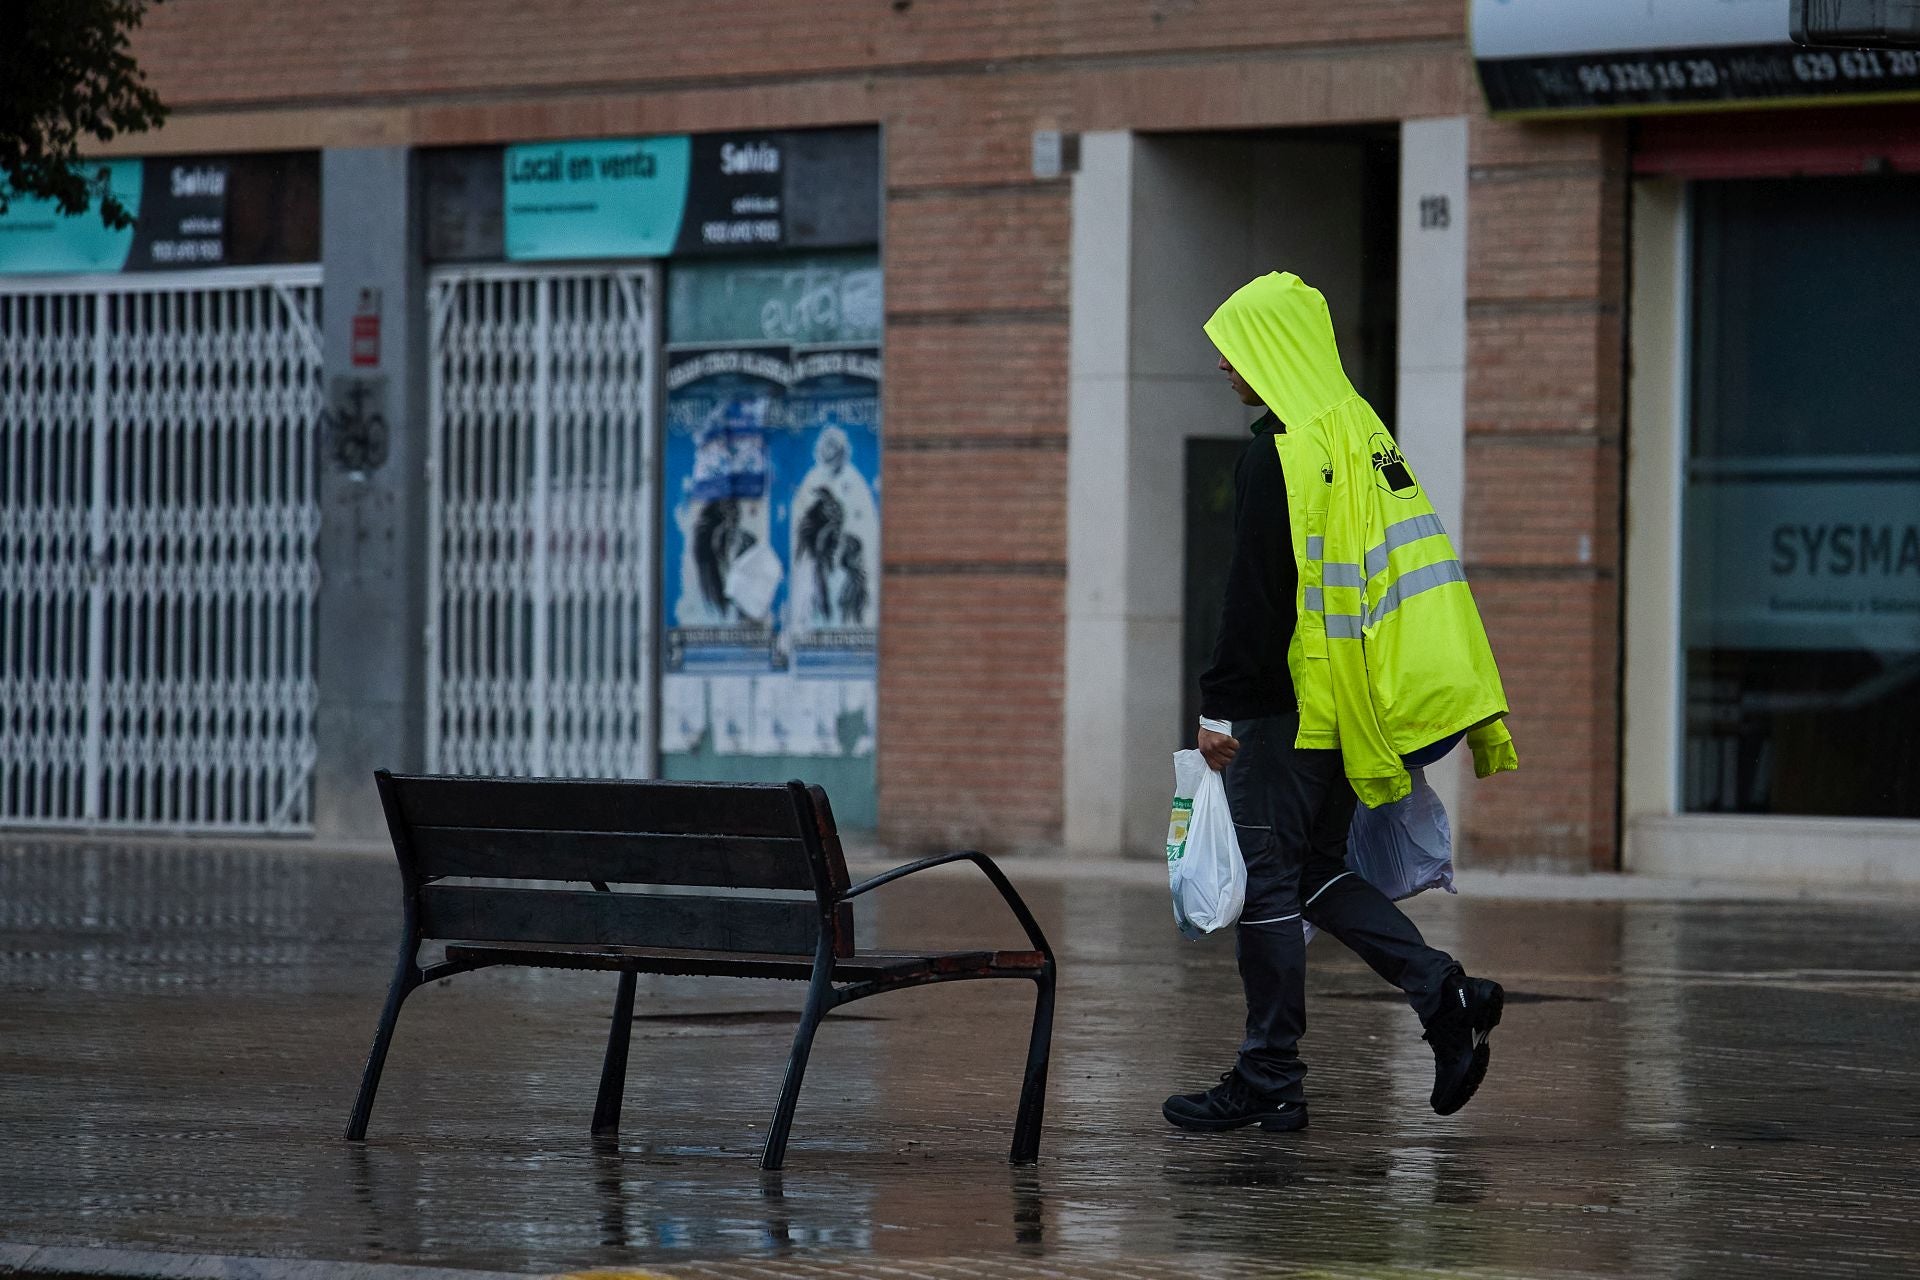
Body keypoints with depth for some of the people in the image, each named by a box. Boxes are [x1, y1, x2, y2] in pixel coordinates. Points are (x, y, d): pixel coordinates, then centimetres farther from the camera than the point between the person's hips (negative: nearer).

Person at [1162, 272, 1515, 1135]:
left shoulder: (1279, 450, -14)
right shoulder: (1361, 431, 13)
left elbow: (1256, 592, -18)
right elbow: (1391, 569, 18)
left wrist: (1220, 706, -14)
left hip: (1290, 705, -9)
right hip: (1355, 706, 9)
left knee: (1266, 879, -2)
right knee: (1315, 870, 16)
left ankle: (1268, 1081, 0)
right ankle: (1444, 993, 2)